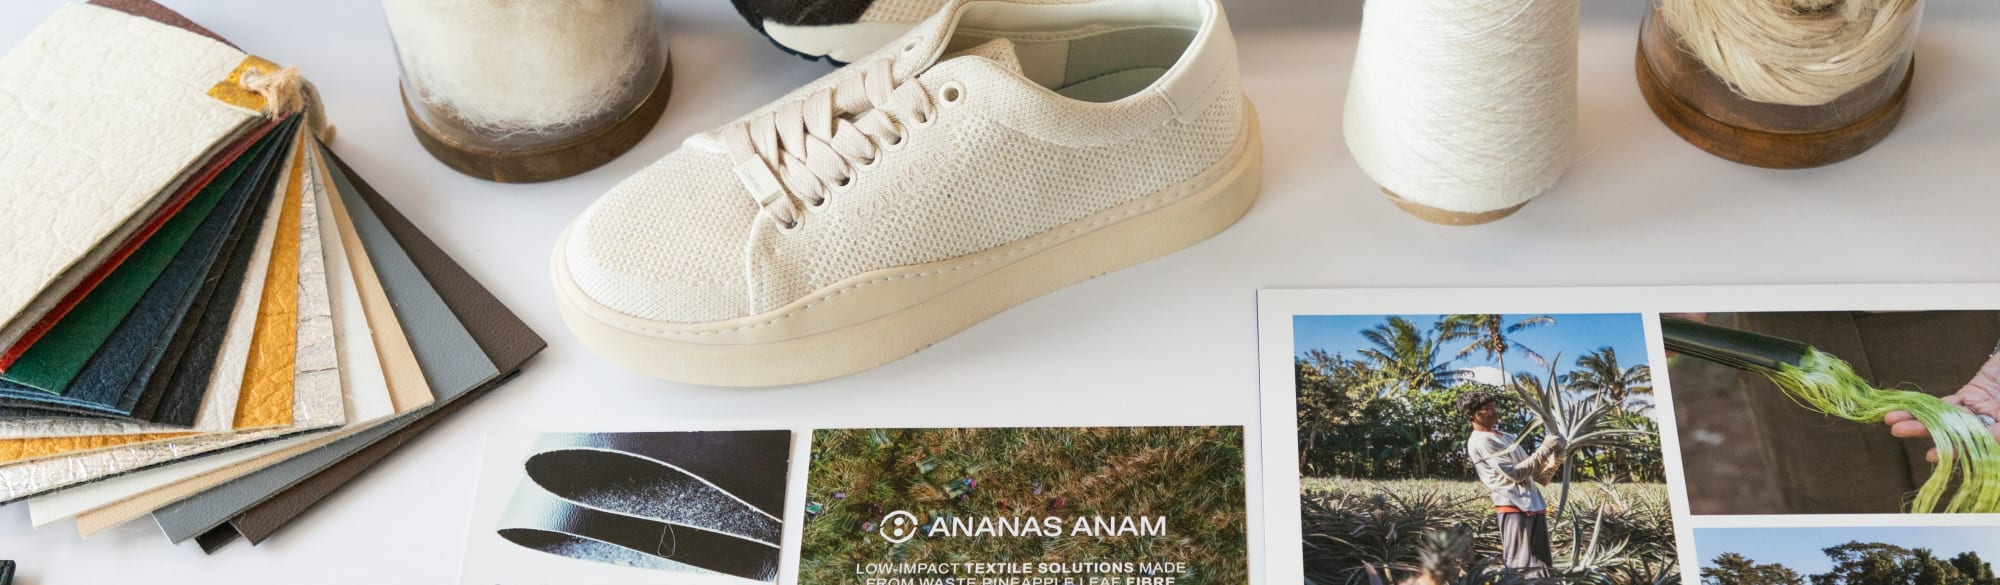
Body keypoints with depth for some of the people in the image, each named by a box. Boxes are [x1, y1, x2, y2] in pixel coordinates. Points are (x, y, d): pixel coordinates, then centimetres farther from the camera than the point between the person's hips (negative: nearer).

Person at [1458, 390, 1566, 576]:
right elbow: (1515, 474, -15)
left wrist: (1556, 457, 1)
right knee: (1523, 573, -14)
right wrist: (1545, 450, -12)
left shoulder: (1507, 438, 21)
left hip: (1534, 508, 9)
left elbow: (1540, 476, 20)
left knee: (1540, 570, 9)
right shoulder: (1480, 442, -7)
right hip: (1515, 510, -9)